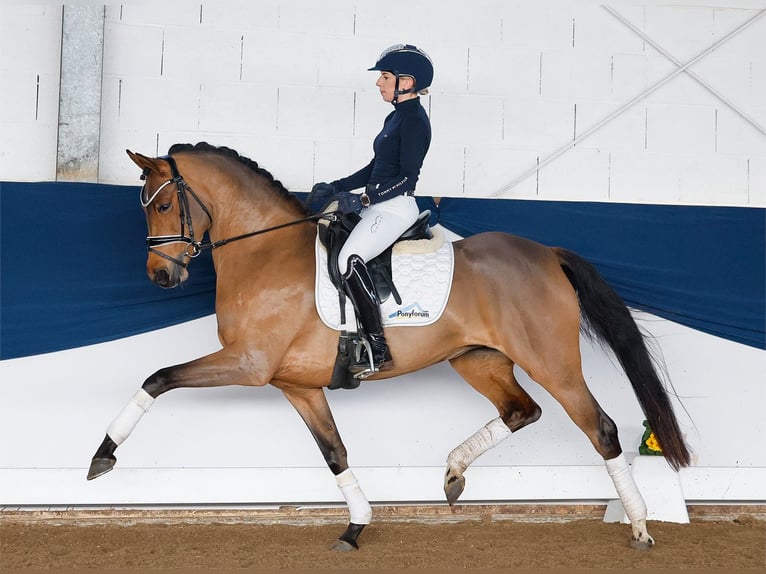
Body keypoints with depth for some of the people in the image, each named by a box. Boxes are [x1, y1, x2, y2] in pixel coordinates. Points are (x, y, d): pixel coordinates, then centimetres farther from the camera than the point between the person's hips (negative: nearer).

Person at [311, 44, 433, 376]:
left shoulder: (414, 119, -12)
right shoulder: (396, 117, 17)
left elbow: (407, 177, -19)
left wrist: (364, 199, -24)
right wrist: (335, 188, 14)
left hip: (395, 207, -11)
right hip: (377, 207, 11)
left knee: (349, 259, -27)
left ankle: (379, 353, -25)